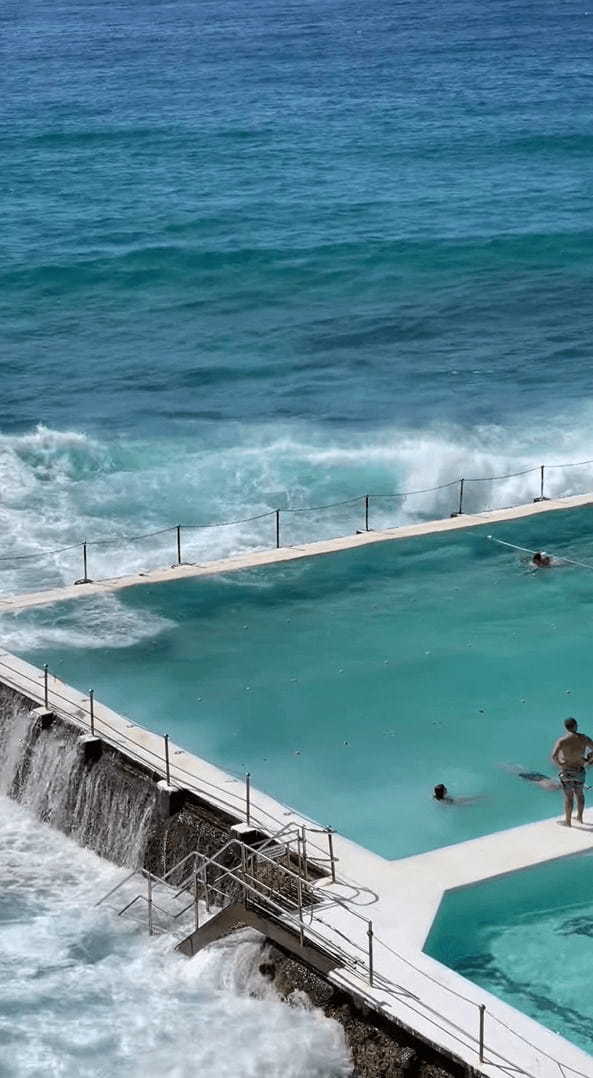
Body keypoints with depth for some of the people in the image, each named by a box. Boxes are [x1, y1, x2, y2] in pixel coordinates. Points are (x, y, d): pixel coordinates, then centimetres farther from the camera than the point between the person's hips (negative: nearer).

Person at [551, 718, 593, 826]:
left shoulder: (562, 740, -18)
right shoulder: (583, 738, -8)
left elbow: (554, 756, -29)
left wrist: (559, 764, -12)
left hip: (566, 772, -3)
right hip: (580, 771, 3)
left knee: (568, 797, 8)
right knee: (580, 794, 23)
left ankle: (568, 821, 18)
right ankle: (580, 817, 36)